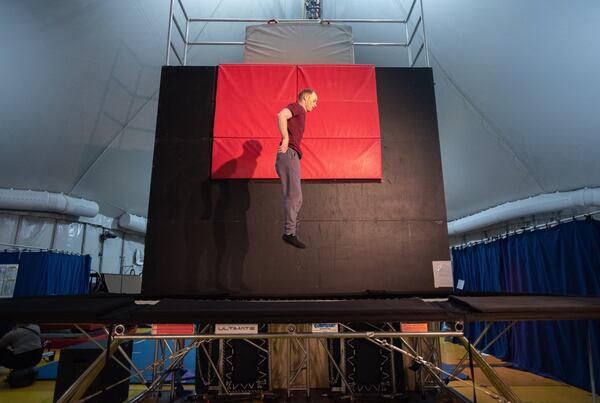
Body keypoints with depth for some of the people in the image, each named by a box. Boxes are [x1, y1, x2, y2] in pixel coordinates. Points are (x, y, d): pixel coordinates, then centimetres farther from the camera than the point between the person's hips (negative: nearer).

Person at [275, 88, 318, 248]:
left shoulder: (300, 114, 29)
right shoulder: (296, 107, 2)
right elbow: (281, 115, -20)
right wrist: (285, 139, -20)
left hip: (292, 156, 9)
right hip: (289, 154, -9)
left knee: (296, 198, 8)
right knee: (293, 195, -12)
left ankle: (291, 231, 11)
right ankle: (289, 233, -11)